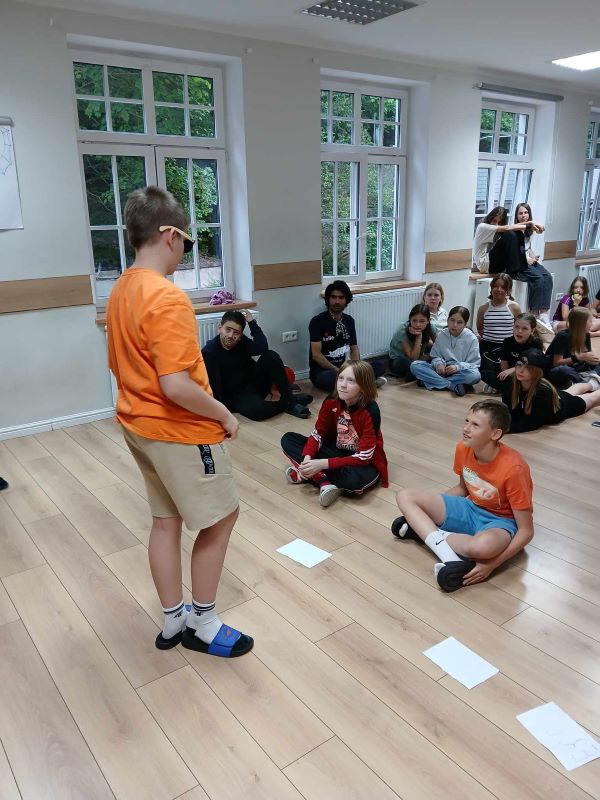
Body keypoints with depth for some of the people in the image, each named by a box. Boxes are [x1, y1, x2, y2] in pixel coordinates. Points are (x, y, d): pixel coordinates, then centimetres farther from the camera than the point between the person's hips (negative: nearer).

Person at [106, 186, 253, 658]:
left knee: (166, 521, 18)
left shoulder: (121, 291, 6)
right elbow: (177, 386, -29)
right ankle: (202, 624, 22)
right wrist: (225, 415, -15)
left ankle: (174, 619, 32)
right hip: (181, 431, -9)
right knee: (220, 518, 8)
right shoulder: (168, 299, -24)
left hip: (140, 425, 9)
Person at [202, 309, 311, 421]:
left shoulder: (242, 342, -1)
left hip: (255, 385, 5)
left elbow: (262, 347, -21)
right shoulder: (208, 353, -16)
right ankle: (285, 404, -8)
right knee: (256, 409, -38)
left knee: (270, 356, -18)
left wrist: (252, 322, -22)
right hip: (235, 396, -5)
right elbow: (214, 385, -21)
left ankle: (289, 399, -16)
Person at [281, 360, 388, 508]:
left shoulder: (370, 412, -27)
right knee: (288, 439, -8)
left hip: (365, 463, -6)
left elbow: (363, 457, -27)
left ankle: (305, 475, -18)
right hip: (336, 452, 6)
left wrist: (323, 464, -32)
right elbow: (318, 434, -3)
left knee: (353, 479, -42)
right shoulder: (331, 402, -12)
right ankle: (324, 481, -25)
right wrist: (307, 458, -24)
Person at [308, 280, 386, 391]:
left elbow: (354, 348, 10)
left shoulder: (349, 320, 8)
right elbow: (316, 354, -15)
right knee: (329, 378, -41)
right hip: (322, 371, -5)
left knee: (379, 366, -10)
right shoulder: (317, 321, -10)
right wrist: (338, 371, -22)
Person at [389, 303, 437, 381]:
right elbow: (413, 358, -27)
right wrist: (418, 337, -32)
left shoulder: (430, 328, -13)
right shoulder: (403, 331, -25)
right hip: (398, 362, -5)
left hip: (419, 359, 5)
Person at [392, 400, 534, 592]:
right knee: (405, 496, -10)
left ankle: (423, 529, -19)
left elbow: (526, 531, -22)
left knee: (482, 546, -44)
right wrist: (430, 509, 2)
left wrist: (493, 564, -31)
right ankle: (450, 558, -25)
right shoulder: (463, 448, -10)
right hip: (470, 509, 7)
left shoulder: (513, 468, -28)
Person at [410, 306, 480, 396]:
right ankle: (454, 386, -29)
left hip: (460, 372, -2)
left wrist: (458, 367, -23)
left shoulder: (472, 339, -3)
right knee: (415, 365, -22)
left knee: (476, 375, -36)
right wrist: (438, 364, -16)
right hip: (442, 371, 2)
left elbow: (474, 364, -5)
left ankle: (436, 382, -28)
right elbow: (435, 357, 8)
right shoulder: (441, 335, 4)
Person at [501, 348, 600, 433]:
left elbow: (534, 422, -47)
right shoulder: (510, 383, -34)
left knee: (592, 398, 27)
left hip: (565, 404, -5)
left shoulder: (544, 390, -47)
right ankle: (592, 383, 67)